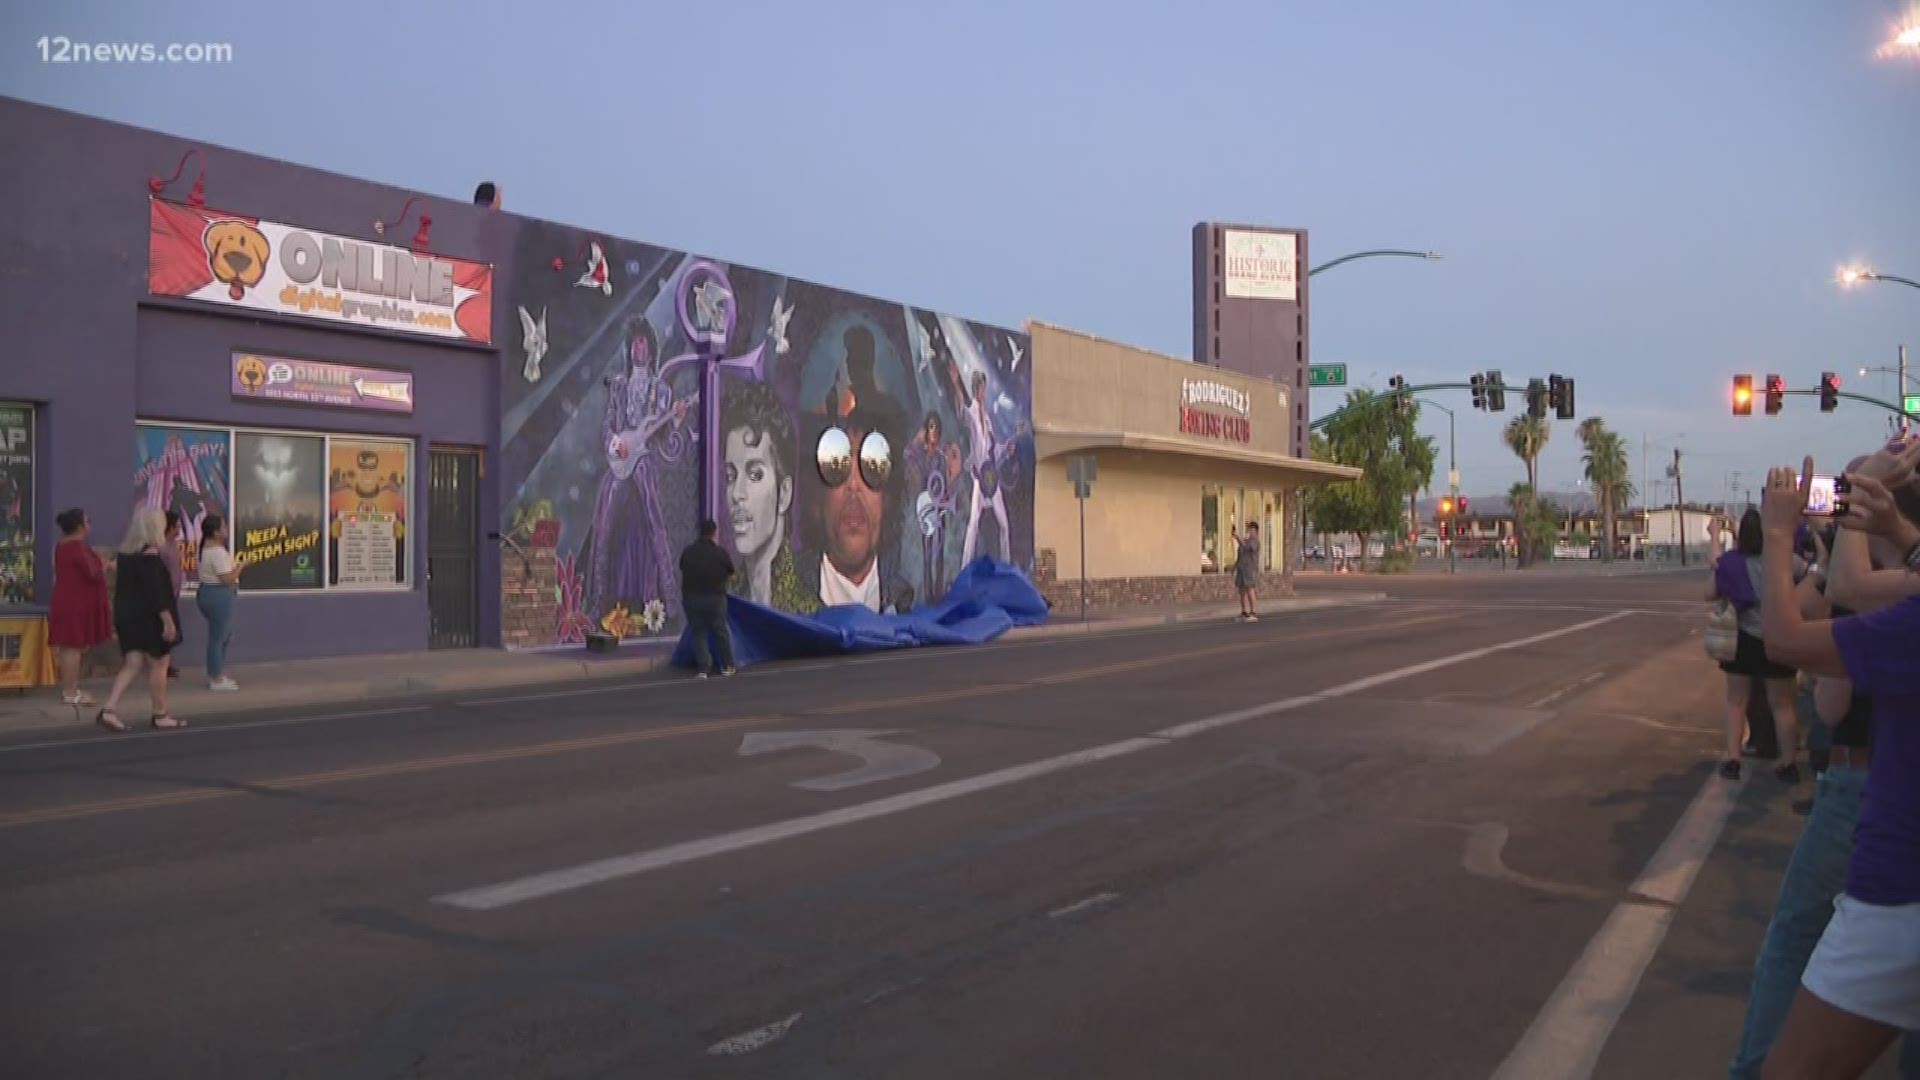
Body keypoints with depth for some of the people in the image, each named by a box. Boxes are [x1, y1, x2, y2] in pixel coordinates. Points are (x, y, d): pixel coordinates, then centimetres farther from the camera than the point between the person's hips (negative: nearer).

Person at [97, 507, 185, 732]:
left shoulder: (125, 552, 10)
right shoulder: (150, 554, -16)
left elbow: (121, 587, 17)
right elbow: (156, 591, -21)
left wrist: (119, 618, 24)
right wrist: (168, 620, -21)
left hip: (128, 617, 8)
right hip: (149, 618, -8)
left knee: (132, 665, 9)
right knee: (158, 665, 3)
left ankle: (109, 709, -5)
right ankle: (160, 716, 11)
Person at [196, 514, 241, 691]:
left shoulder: (207, 548, 12)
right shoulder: (217, 552, -20)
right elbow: (227, 579, -22)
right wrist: (241, 565, -10)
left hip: (209, 593, 11)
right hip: (219, 596, -11)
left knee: (224, 636, 20)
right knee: (218, 638, -3)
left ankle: (217, 674, 26)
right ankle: (216, 679, 4)